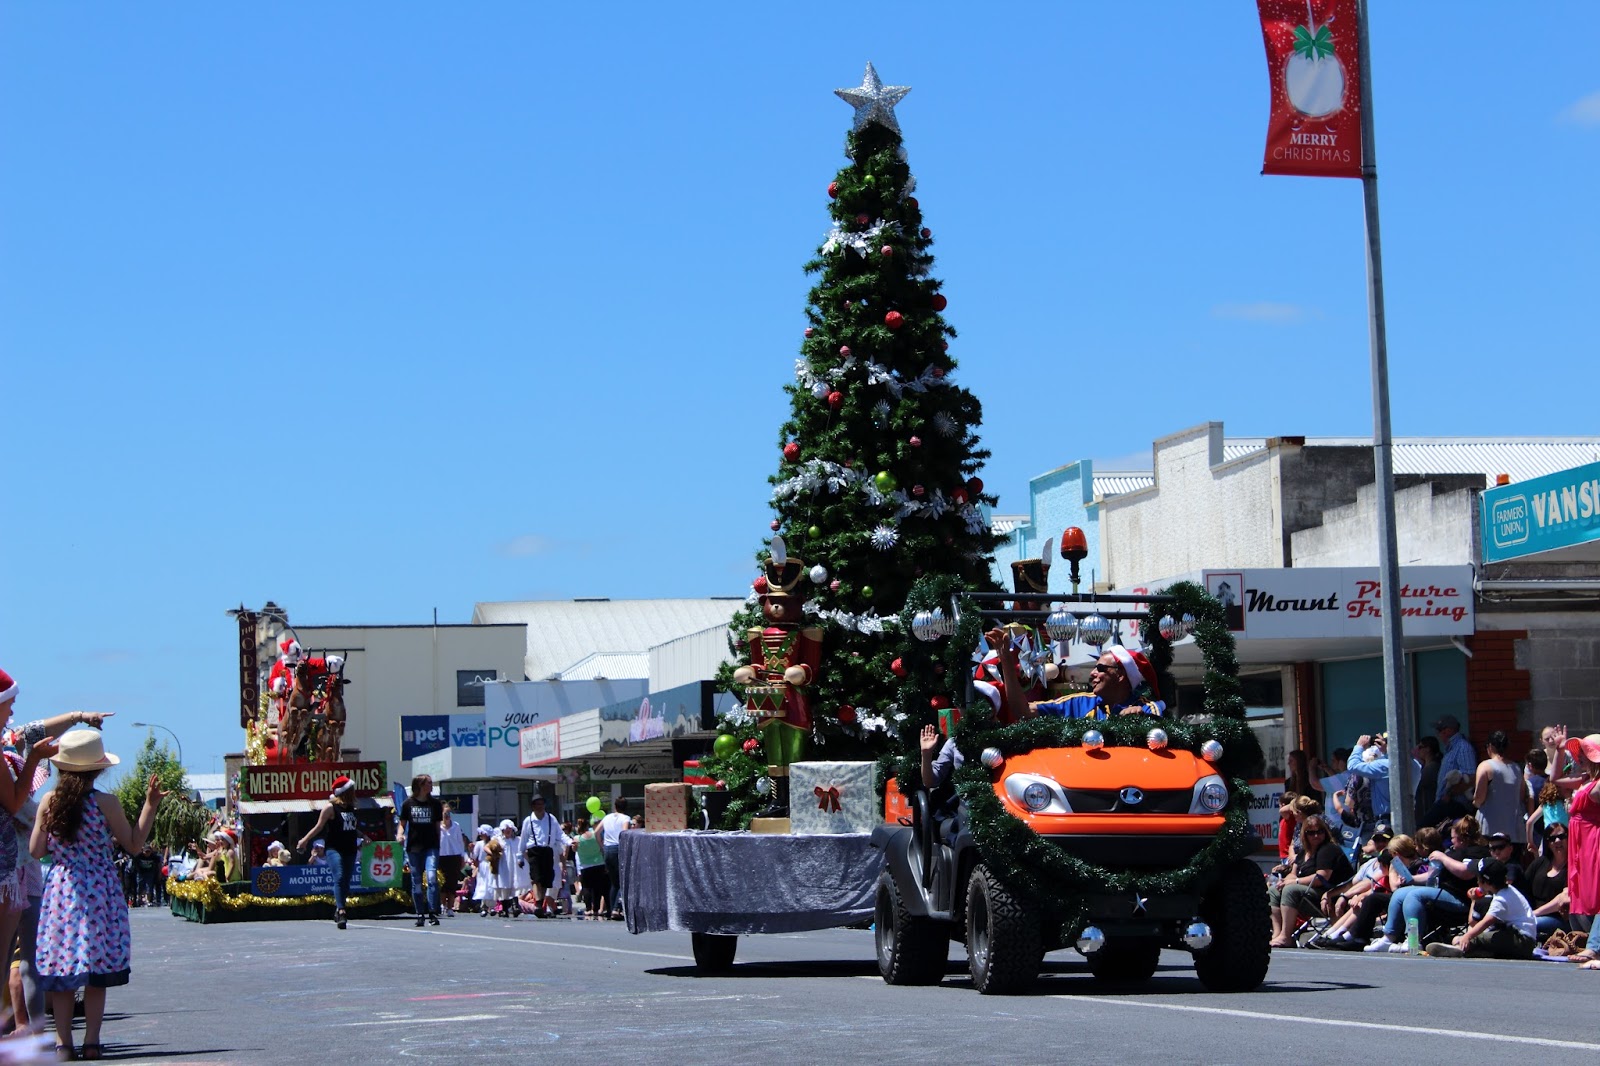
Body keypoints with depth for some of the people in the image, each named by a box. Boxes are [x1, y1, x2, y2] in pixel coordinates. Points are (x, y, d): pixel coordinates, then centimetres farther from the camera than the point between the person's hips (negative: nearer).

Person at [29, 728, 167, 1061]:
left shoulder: (49, 802, -1)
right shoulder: (105, 802, -9)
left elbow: (36, 850, 2)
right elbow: (134, 845, -3)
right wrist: (150, 806, 3)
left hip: (60, 888, 2)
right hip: (99, 890, -2)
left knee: (61, 965, 6)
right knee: (97, 971, 4)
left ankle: (63, 1041, 3)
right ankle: (91, 1040, 1)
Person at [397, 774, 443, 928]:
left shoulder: (435, 803, 5)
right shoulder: (408, 804, 3)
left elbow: (438, 826, 10)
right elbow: (402, 823, 10)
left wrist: (439, 844, 6)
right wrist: (401, 834, -10)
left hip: (431, 847, -1)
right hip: (413, 846, 1)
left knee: (432, 877, -17)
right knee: (416, 882, 5)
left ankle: (433, 913, -16)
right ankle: (420, 915, 13)